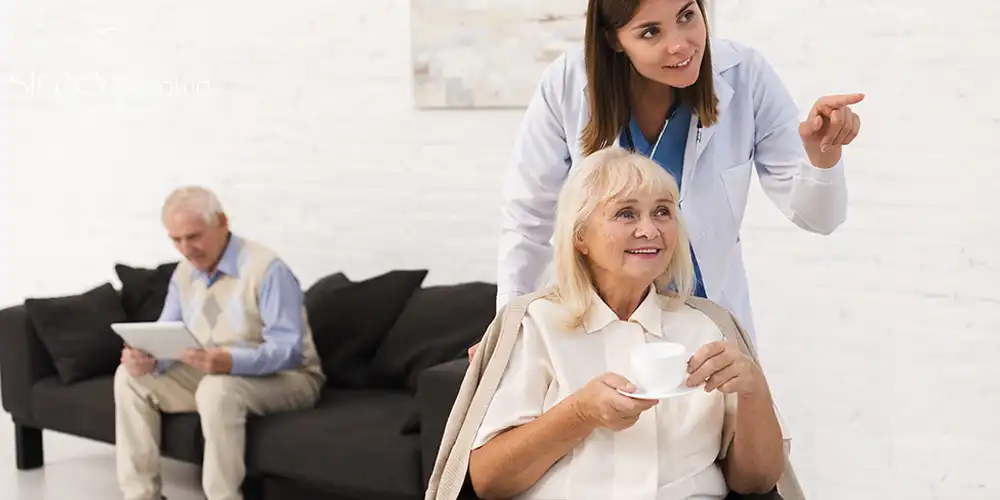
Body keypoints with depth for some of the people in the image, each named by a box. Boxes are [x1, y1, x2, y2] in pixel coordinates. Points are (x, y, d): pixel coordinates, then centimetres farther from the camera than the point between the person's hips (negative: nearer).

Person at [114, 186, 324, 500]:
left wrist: (231, 362, -45)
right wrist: (147, 359, -23)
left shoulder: (266, 269, -22)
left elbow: (289, 349, -28)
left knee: (218, 390, -38)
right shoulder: (185, 271, 3)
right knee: (130, 377, -5)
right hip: (210, 375, 8)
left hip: (283, 378, -7)